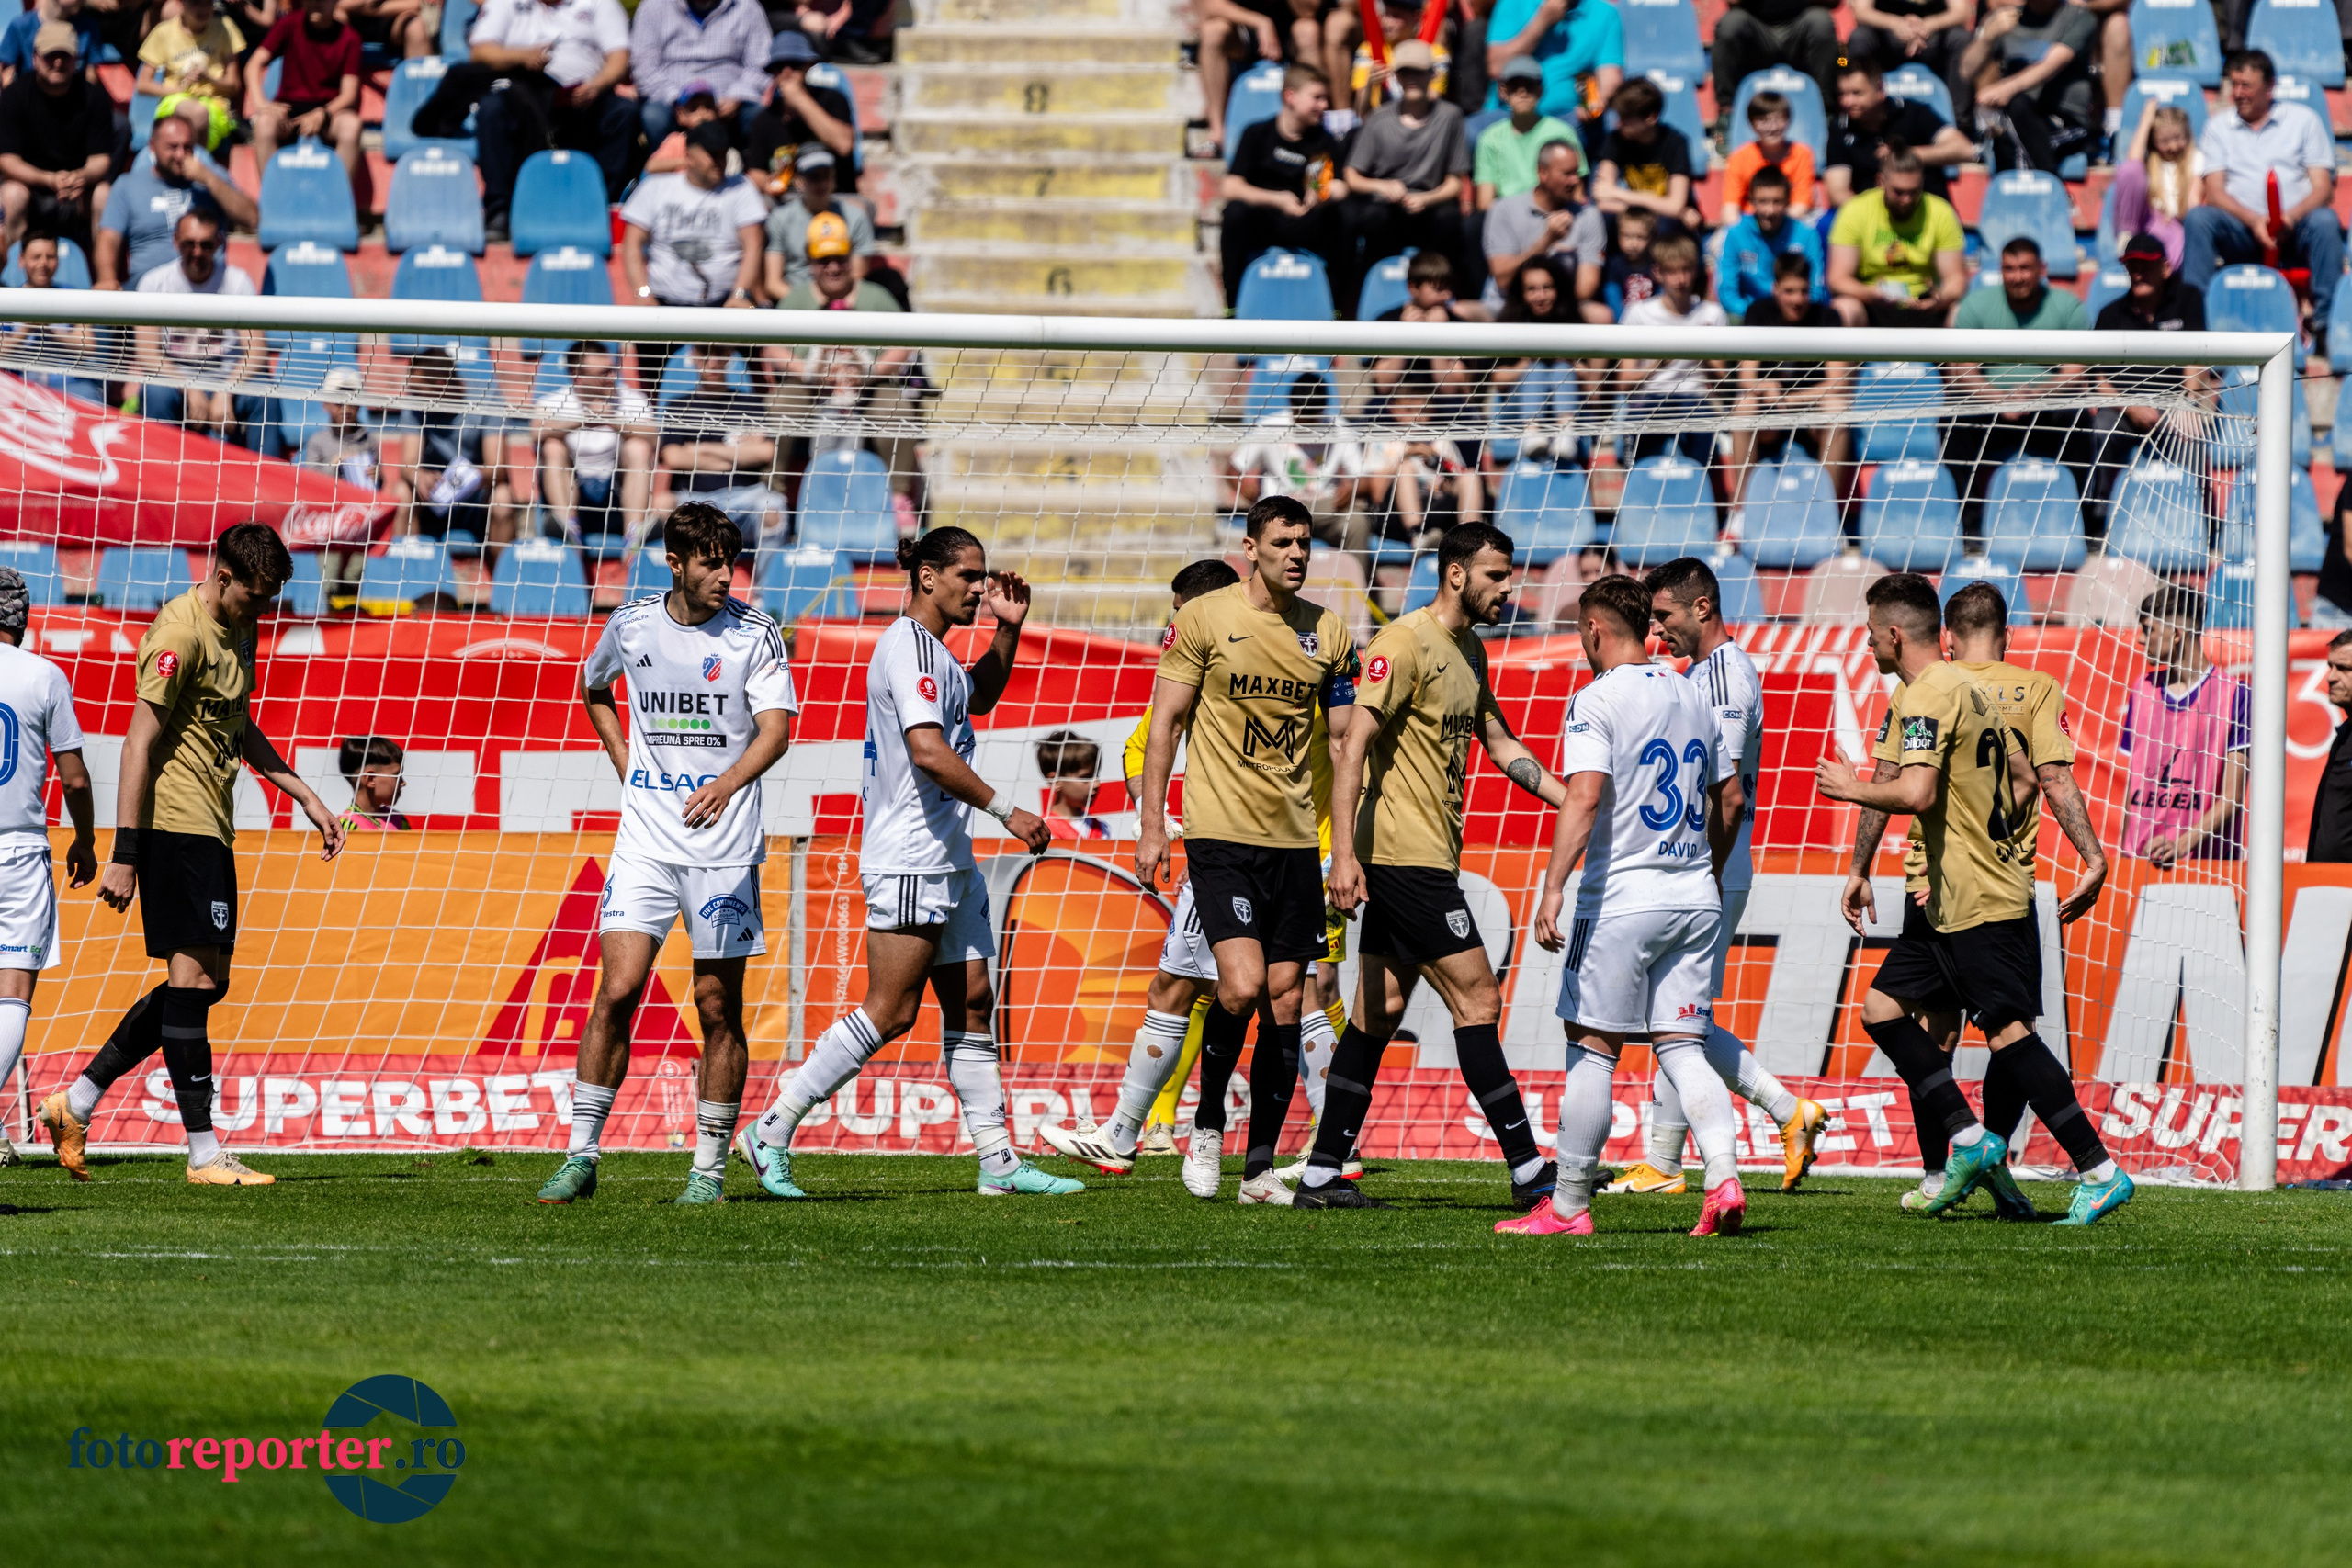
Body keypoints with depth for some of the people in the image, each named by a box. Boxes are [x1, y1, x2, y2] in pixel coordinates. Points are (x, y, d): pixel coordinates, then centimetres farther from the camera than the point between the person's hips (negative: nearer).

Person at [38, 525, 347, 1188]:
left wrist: (306, 797, 28)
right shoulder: (180, 634, -15)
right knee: (194, 977, -10)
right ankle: (204, 1153, -8)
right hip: (175, 826, -10)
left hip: (211, 828, 10)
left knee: (204, 983, 10)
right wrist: (124, 854, -20)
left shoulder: (237, 631, 15)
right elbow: (140, 743, -17)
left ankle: (77, 1102, 17)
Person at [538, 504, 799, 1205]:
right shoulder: (631, 625, 5)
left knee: (718, 1006, 1)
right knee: (617, 990, -8)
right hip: (646, 838, 2)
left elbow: (777, 727, -14)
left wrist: (728, 783, -32)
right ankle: (581, 1155, -2)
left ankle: (709, 1167, 10)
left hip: (725, 847, -2)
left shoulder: (754, 634, -3)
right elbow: (593, 688, 26)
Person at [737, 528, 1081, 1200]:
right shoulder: (909, 647, -14)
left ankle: (999, 1161, 8)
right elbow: (929, 753, -24)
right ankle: (772, 1131, -7)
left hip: (948, 860, 10)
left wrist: (1007, 630, 24)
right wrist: (1005, 809, -20)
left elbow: (978, 698, 39)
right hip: (909, 860, -10)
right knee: (890, 1011, -10)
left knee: (971, 1002, 7)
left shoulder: (932, 651, 17)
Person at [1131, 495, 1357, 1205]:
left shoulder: (1328, 633, 8)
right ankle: (1207, 1126, 5)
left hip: (1295, 836, 4)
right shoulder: (1203, 619, -3)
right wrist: (1152, 826, -4)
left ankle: (1260, 1168, 9)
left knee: (1285, 999, 1)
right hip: (1221, 832, -4)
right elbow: (1166, 720, 1)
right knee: (1243, 984, -18)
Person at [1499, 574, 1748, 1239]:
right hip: (1693, 899, 6)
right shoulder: (1692, 697, 13)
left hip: (1621, 902, -6)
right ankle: (1723, 1177, -13)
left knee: (1593, 1050, 1)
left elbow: (1584, 796, -21)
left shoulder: (1598, 701, -9)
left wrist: (1552, 886, -24)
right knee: (1683, 1047, 6)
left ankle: (1569, 1205, 6)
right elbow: (1729, 797, 20)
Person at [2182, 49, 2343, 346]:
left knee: (2325, 221, -34)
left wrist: (2291, 217, -18)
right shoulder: (2219, 127, 15)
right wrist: (2253, 220, -16)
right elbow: (2215, 192, 4)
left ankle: (2326, 322, -34)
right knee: (2197, 217, -29)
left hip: (2294, 229, -1)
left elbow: (2323, 188, 3)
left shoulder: (2303, 120, 12)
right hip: (2240, 229, 1)